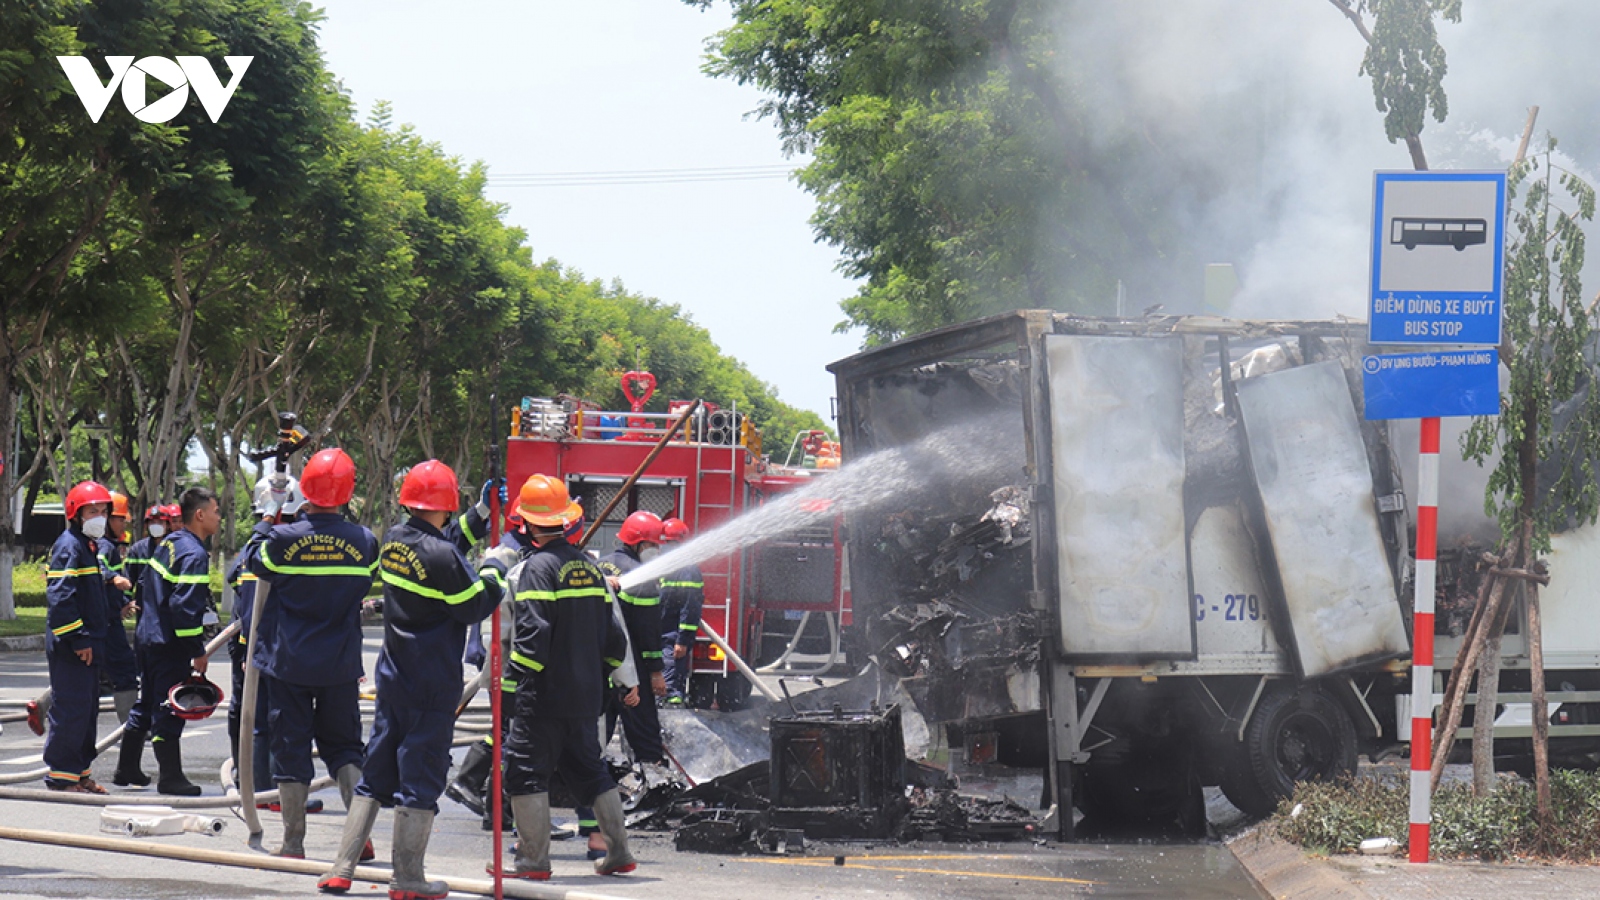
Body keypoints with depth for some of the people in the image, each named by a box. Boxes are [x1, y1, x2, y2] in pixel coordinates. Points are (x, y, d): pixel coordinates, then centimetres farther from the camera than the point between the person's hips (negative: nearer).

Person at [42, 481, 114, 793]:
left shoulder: (88, 546, 18)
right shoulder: (68, 546, -14)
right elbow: (60, 597, -22)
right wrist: (78, 638, -23)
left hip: (87, 646, 10)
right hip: (69, 649, -10)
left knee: (88, 709, 14)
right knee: (70, 708, -8)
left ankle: (79, 772, 20)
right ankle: (61, 776, -4)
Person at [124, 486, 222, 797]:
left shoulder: (169, 543, 11)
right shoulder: (194, 554, -18)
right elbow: (185, 606, -23)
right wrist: (198, 652, -18)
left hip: (148, 637, 9)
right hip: (170, 644, -9)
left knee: (146, 705, 18)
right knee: (169, 709, -3)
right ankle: (170, 776, 1)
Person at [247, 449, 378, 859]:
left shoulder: (284, 538, -14)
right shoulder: (364, 541, -7)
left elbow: (256, 563, 6)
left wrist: (269, 514, 15)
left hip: (288, 663, -2)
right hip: (342, 664, 2)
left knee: (291, 748, 5)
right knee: (343, 745, 14)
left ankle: (293, 843, 7)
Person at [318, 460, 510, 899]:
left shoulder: (396, 541, 4)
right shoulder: (440, 556, -19)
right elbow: (474, 606, -12)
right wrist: (495, 568, 3)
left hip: (392, 677, 7)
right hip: (432, 688, -7)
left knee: (375, 773, 13)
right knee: (421, 778, 0)